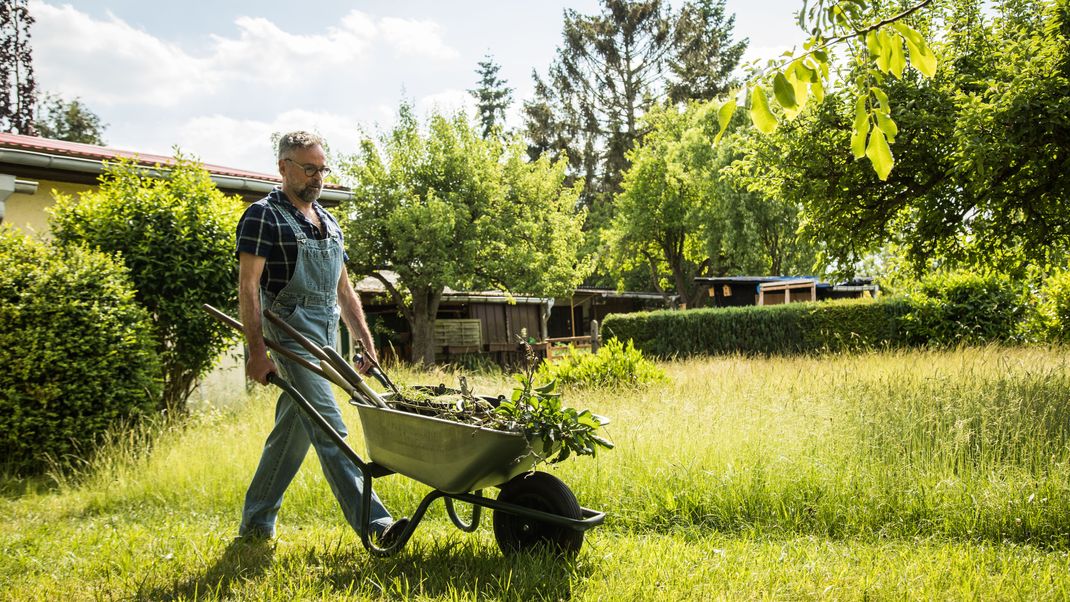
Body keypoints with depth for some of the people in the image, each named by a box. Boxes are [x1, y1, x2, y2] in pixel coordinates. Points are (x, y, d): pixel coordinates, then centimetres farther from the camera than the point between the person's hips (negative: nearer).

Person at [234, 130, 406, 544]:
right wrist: (257, 350, -20)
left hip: (325, 340, 8)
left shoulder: (328, 223, 18)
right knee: (330, 432, -13)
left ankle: (255, 524, 24)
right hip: (292, 337, -8)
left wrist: (367, 344, 15)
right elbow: (248, 288, -12)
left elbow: (344, 291, 21)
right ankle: (375, 524, -17)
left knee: (291, 434, 12)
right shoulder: (264, 216, -5)